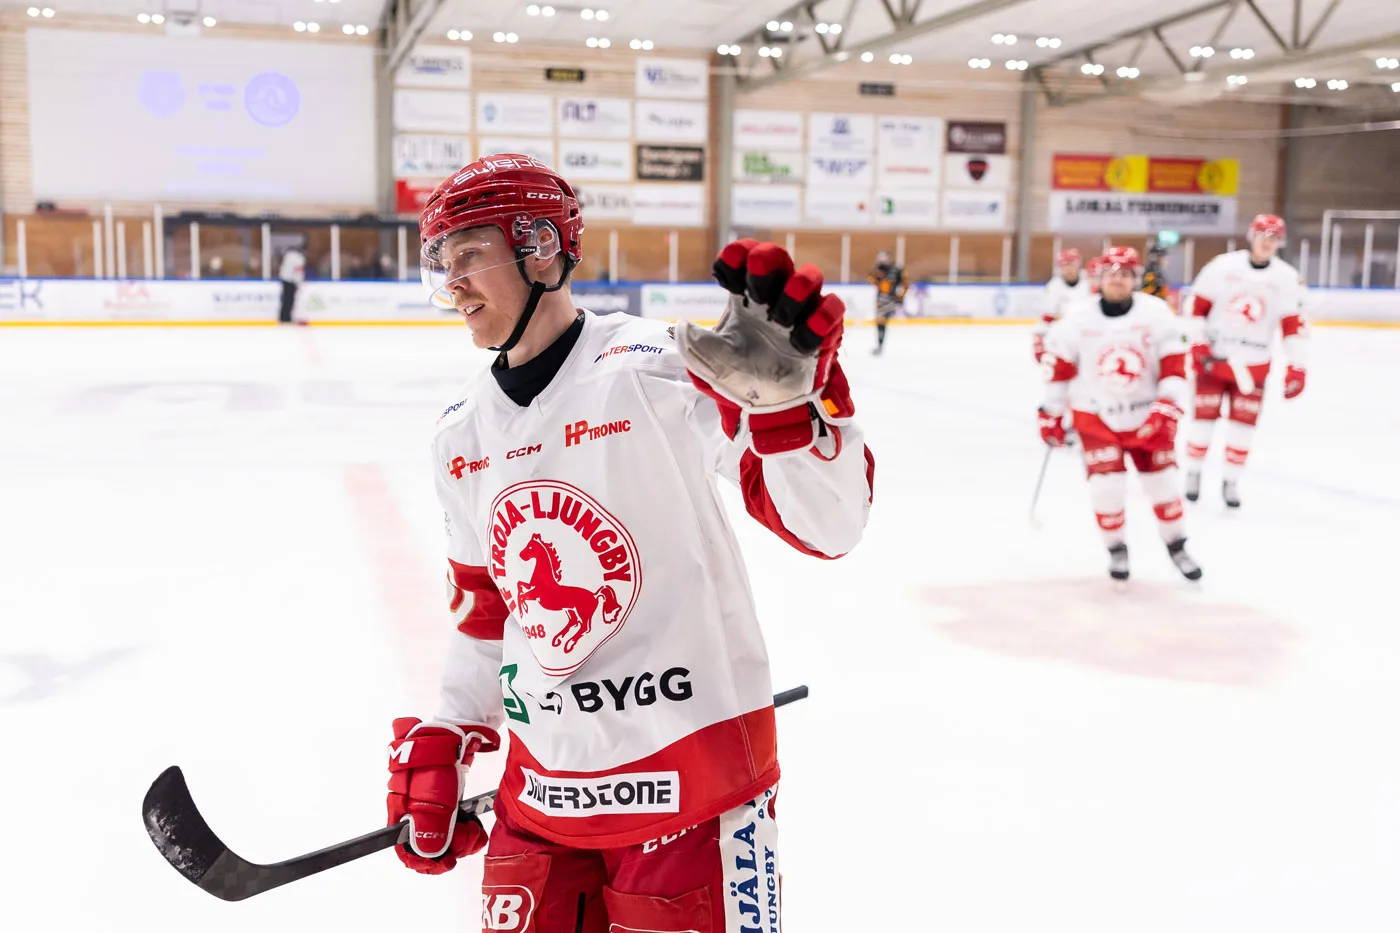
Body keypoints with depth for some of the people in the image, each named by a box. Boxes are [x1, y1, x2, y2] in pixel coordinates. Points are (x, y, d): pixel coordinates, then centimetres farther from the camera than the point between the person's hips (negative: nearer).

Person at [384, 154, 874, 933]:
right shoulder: (462, 435, 6)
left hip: (689, 779, -6)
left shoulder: (652, 368, -16)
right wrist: (440, 750, 15)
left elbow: (826, 526, -22)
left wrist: (790, 395, -38)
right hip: (541, 785, 6)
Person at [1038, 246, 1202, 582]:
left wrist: (1166, 411, -16)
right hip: (1096, 416, -1)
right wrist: (1051, 414, 1)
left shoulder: (1156, 313, -9)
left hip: (1146, 414, 1)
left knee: (1162, 481, 4)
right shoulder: (1077, 318, -9)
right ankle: (1116, 549, 16)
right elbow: (1058, 367, -1)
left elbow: (1174, 365, -7)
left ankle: (1176, 546, 27)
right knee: (1107, 485, -8)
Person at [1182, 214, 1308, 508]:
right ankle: (1193, 473, 20)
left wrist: (1296, 368, -6)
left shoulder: (1288, 279, -2)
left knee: (1243, 424, 4)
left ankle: (1231, 481, 18)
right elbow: (1197, 306, -1)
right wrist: (1198, 345, -9)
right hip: (1213, 358, -1)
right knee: (1204, 418, 2)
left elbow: (1294, 326, -1)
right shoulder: (1221, 266, -6)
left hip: (1253, 365, 1)